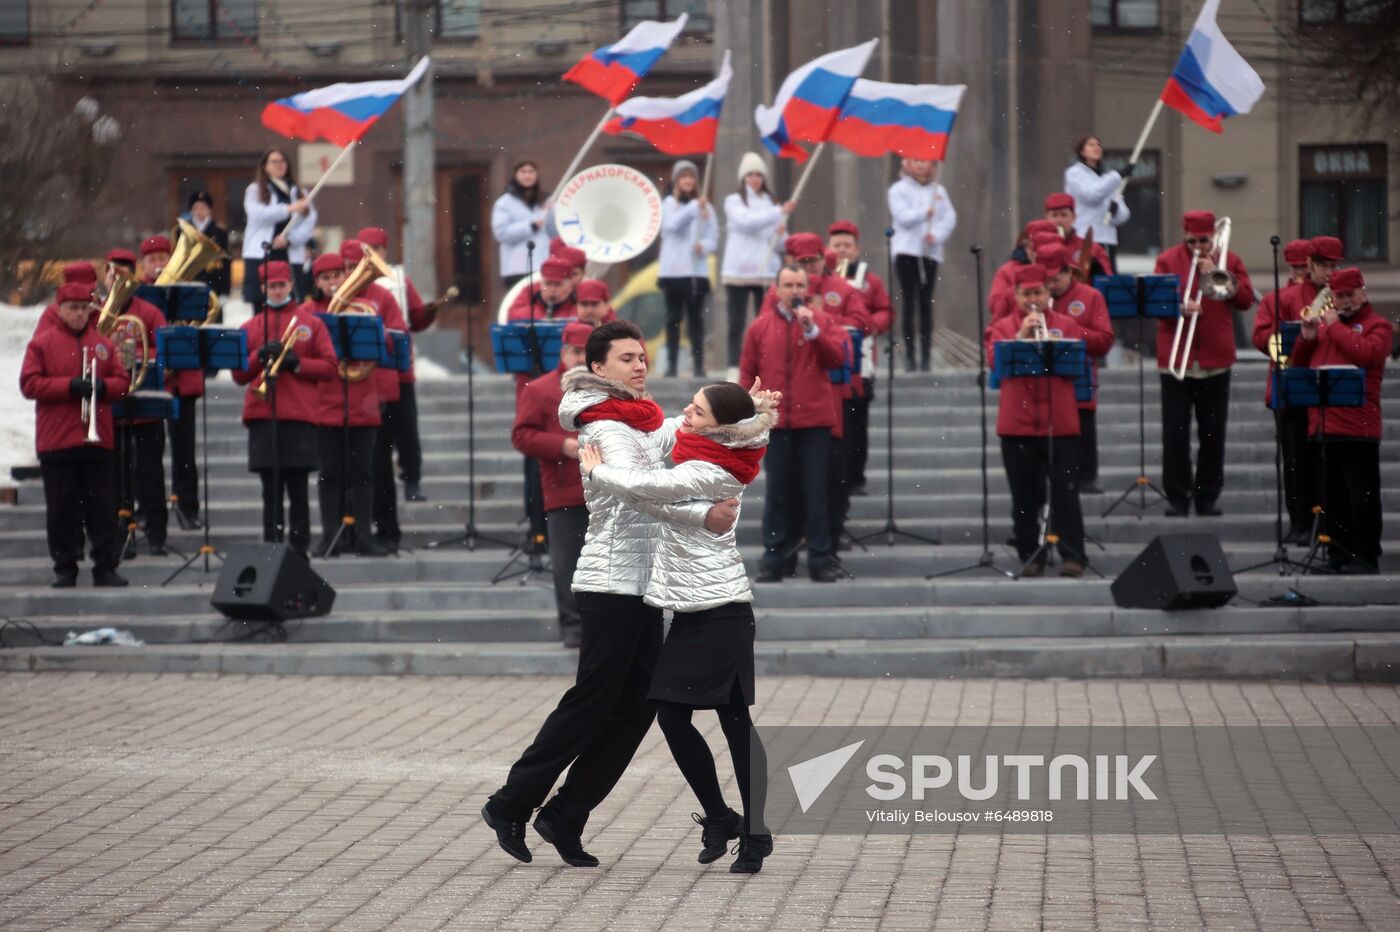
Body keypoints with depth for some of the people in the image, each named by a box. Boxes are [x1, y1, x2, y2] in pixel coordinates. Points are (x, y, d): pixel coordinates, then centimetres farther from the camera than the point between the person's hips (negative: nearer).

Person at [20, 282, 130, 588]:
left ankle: (106, 567, 6)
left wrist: (102, 386, -12)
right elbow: (29, 384, -6)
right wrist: (70, 386, -16)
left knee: (102, 506, 2)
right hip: (56, 439, -2)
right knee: (61, 508, 2)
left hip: (97, 438, 2)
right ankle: (64, 570, 8)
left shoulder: (103, 344, 10)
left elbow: (121, 381, 10)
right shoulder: (41, 343, 2)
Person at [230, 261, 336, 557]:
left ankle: (300, 551, 0)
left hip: (299, 417, -2)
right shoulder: (250, 327, 14)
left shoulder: (311, 323, 10)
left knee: (297, 490, -2)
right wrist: (260, 355, -7)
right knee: (271, 491, 1)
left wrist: (296, 363, -10)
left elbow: (329, 367, 3)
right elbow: (238, 374, 10)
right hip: (262, 418, 2)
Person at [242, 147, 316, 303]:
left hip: (292, 257, 2)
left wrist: (289, 238, -12)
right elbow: (258, 214, -11)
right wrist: (289, 209, -18)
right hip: (260, 256, -2)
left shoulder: (299, 193, 16)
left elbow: (310, 223, 4)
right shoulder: (255, 190, 9)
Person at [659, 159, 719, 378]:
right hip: (672, 270, -1)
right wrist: (694, 207, -27)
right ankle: (672, 364, 4)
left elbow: (714, 236, 8)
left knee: (696, 318, 2)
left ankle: (698, 364, 3)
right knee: (673, 318, 2)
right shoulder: (669, 203, 3)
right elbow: (673, 224, -17)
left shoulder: (705, 205, 8)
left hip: (697, 270, 1)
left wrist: (704, 246, -14)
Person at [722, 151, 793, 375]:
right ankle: (734, 369, -2)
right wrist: (781, 212, -21)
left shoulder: (771, 203, 14)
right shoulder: (733, 202, 4)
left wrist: (780, 235, -9)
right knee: (737, 324, -3)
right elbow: (747, 221, -15)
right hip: (738, 271, -3)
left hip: (766, 271, 3)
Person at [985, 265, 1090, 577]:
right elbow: (995, 361, -7)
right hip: (1017, 423, 1)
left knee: (1064, 491, -3)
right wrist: (1021, 337, -17)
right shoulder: (1002, 327, 8)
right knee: (1024, 495, 4)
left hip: (1060, 423, -1)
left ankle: (1073, 555, -2)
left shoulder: (1067, 325, 9)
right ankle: (1030, 556, 11)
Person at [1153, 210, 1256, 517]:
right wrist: (1179, 306, -24)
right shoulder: (1168, 261, 2)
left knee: (1213, 434, 6)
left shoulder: (1230, 261, 8)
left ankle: (1208, 497, 14)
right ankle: (1177, 497, 6)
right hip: (1175, 360, -2)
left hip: (1215, 359, 2)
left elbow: (1246, 299, -1)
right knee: (1175, 433, -1)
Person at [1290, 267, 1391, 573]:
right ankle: (1338, 556, 15)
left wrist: (1334, 325, -9)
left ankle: (1365, 557, -1)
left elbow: (1364, 353, -19)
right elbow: (1299, 365, 20)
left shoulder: (1377, 325, 2)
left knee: (1363, 497, -4)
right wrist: (1307, 338, 2)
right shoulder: (1325, 324, 20)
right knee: (1333, 498, 9)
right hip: (1323, 426, 6)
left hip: (1357, 428, -6)